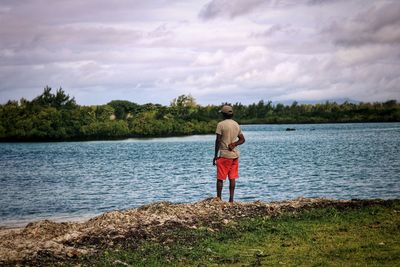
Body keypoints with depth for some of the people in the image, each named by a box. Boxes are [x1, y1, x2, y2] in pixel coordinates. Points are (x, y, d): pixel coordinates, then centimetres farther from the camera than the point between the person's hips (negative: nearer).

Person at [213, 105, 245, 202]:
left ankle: (218, 198, 0)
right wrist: (234, 144, -2)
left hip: (224, 155, -6)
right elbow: (242, 139, 15)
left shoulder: (221, 124, -10)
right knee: (232, 178, 6)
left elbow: (218, 141, -11)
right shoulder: (236, 125, 11)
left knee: (220, 178, 0)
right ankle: (231, 199, 5)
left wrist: (215, 156, -6)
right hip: (235, 155, 6)